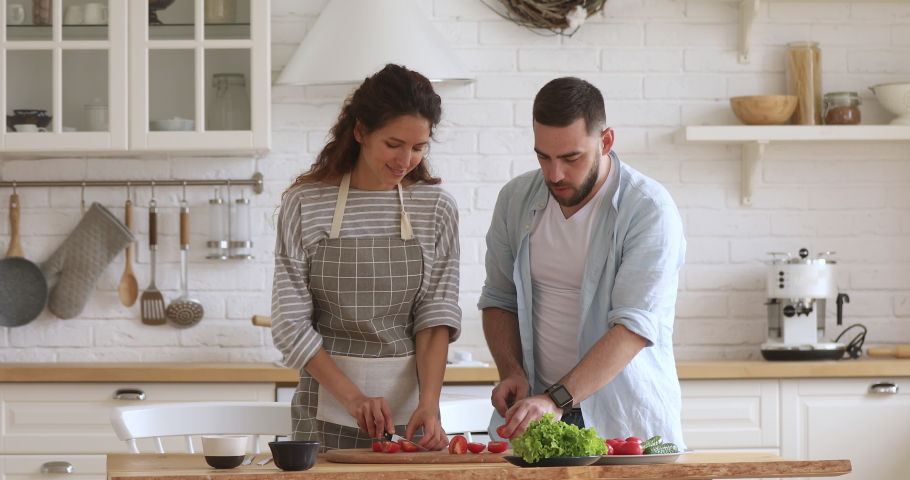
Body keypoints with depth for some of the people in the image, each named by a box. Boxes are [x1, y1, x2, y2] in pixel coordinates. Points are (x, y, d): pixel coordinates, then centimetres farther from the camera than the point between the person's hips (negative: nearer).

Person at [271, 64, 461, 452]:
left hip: (409, 404, 2)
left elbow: (436, 317, -2)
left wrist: (429, 404, -17)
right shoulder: (305, 203, -5)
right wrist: (352, 396, -17)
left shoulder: (437, 208, 1)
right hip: (327, 402, -1)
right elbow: (291, 323, -7)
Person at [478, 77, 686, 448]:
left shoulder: (650, 210, -11)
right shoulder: (516, 200, 6)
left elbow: (635, 327, -20)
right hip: (537, 407, 3)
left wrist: (557, 399, -29)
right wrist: (511, 371, -2)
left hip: (626, 417, -3)